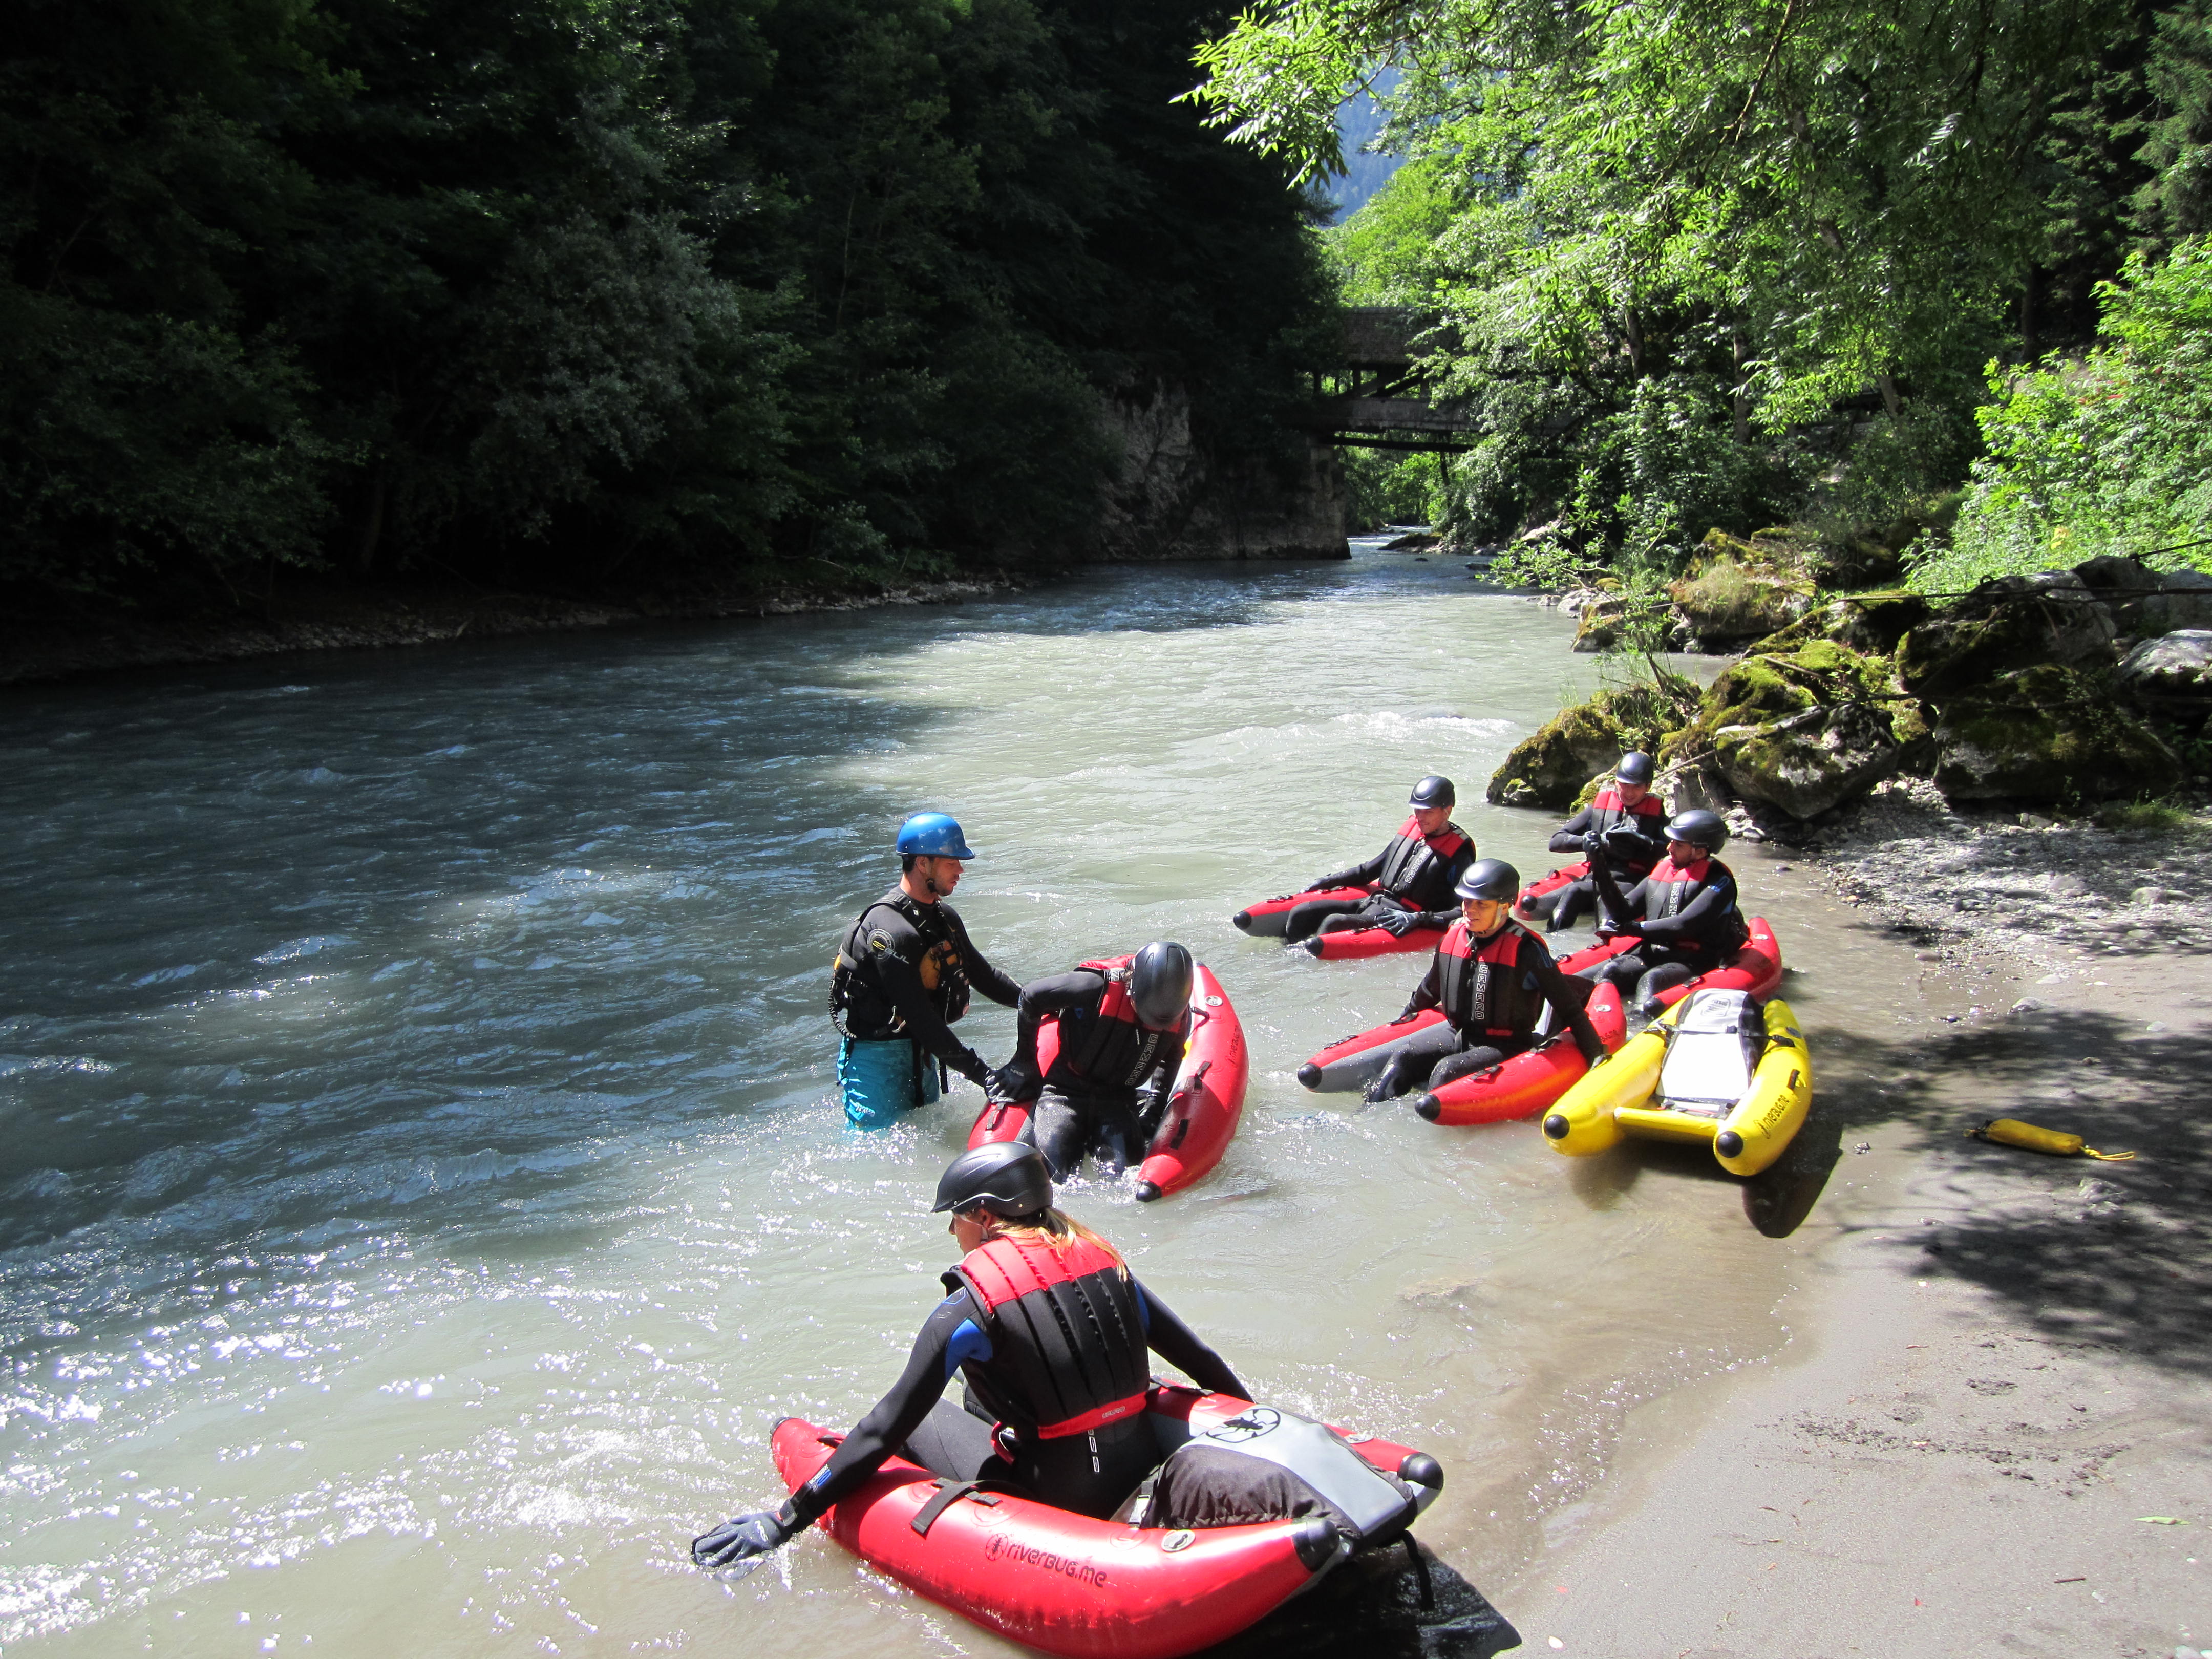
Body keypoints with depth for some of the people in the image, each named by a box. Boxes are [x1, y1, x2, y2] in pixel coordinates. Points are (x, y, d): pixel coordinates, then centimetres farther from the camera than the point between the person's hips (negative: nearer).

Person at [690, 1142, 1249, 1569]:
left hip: (1055, 1504, -6)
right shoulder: (1105, 1262, 3)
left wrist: (788, 1519, -2)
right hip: (1144, 1475, 6)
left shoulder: (968, 1310, -12)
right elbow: (1199, 1359, 10)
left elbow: (888, 1425, -10)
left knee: (918, 1414, 15)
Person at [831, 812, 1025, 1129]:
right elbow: (919, 1016, -29)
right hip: (876, 1058, -9)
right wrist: (980, 1072, -30)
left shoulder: (945, 918, 4)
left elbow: (981, 974, 15)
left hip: (921, 1053, 9)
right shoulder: (889, 930, -26)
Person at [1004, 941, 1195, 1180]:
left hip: (1120, 1101, 4)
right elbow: (1030, 997, -11)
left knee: (1123, 1169, -17)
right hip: (1067, 1092, -4)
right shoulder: (1096, 986, -25)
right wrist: (1024, 1058, 2)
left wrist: (1154, 1109, 6)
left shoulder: (1178, 1012, -8)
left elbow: (1170, 1058, 15)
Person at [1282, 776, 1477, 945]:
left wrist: (1419, 919, -27)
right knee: (1300, 915, -7)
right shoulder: (1411, 828, 12)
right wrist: (1328, 881, 20)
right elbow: (1372, 869, 24)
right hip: (1373, 901, 8)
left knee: (1333, 923, -30)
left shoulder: (1459, 852, -9)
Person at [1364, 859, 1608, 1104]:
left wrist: (1596, 1056, -10)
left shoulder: (1526, 950, -18)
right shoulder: (1452, 937, 0)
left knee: (1448, 1071, -30)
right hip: (1455, 1033, 6)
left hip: (1505, 1047, -6)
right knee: (1402, 1060, -15)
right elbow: (1430, 990, 20)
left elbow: (1569, 1009, -11)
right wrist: (1403, 1019, 30)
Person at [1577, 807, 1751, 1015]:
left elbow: (1684, 924, -13)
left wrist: (1632, 928, -7)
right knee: (1611, 970, -25)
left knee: (1652, 979, -35)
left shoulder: (1719, 880, -3)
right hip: (1650, 954, 5)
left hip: (1692, 962, -5)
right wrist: (1602, 874, 2)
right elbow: (1624, 912, 13)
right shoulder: (1662, 870, 16)